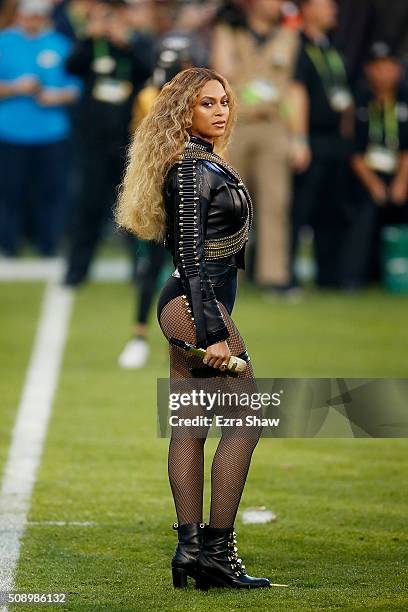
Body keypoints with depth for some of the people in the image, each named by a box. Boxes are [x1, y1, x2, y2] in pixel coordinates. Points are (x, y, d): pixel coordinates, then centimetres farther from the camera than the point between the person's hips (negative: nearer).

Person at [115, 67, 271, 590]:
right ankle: (217, 551, -8)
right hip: (196, 306, -10)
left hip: (187, 308, 10)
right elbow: (191, 257, -20)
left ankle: (190, 547, 5)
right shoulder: (191, 169, -15)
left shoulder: (205, 165, 16)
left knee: (189, 425, 6)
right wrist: (214, 333, -23)